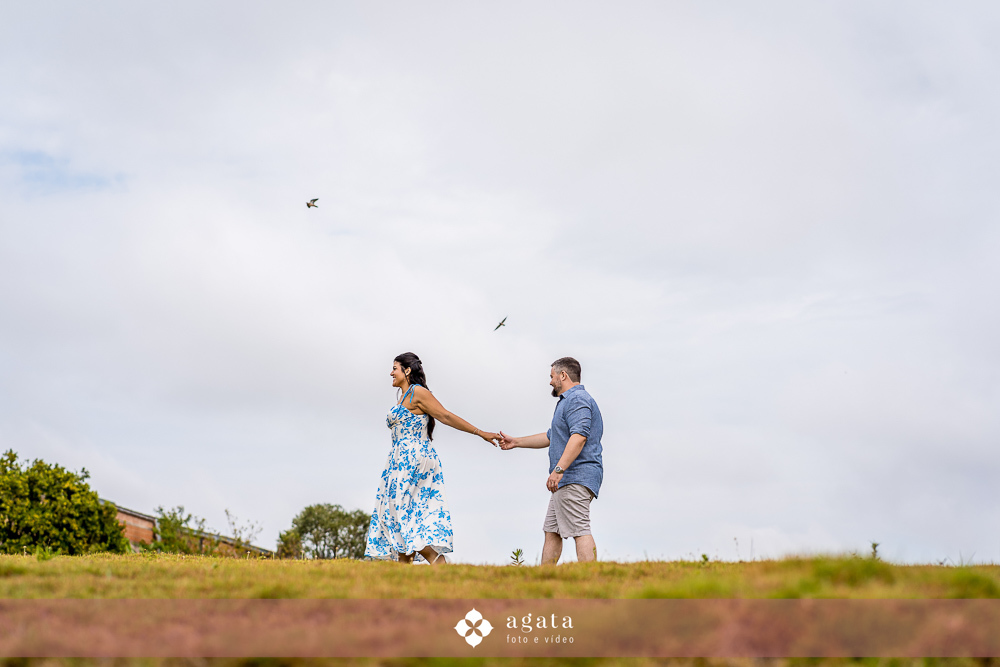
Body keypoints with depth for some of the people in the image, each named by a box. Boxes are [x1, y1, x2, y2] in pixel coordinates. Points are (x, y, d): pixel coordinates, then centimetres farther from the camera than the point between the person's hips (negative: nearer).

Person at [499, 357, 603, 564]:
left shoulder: (577, 399, -9)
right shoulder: (570, 401, 26)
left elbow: (579, 436, -24)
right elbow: (551, 437, 36)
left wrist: (559, 469, -31)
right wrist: (515, 442, 40)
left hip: (575, 477, -11)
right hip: (566, 482, 11)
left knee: (580, 531, -15)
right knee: (551, 531, 11)